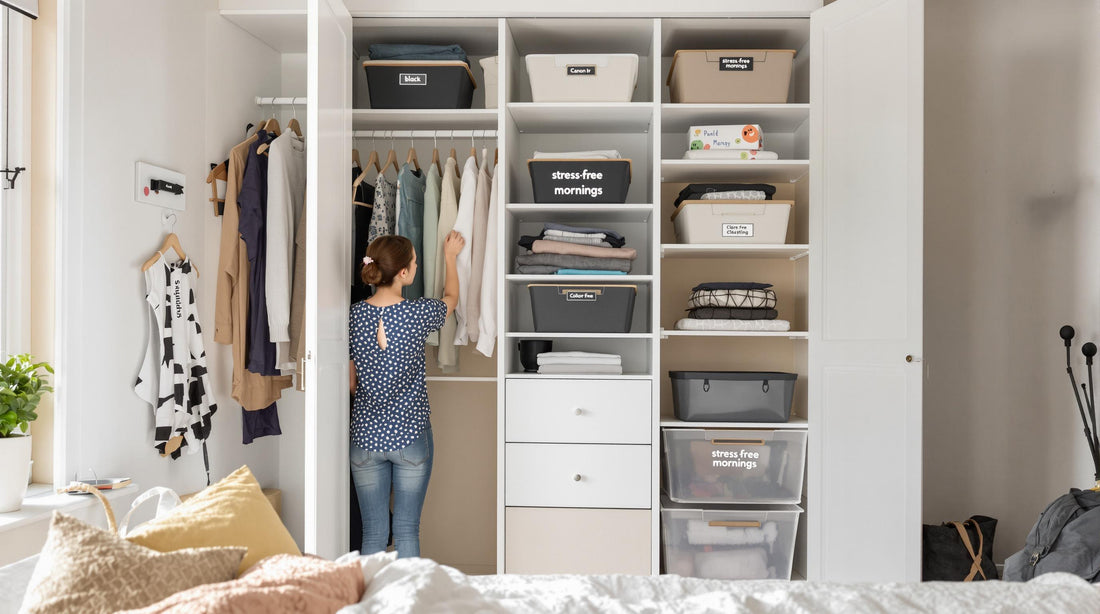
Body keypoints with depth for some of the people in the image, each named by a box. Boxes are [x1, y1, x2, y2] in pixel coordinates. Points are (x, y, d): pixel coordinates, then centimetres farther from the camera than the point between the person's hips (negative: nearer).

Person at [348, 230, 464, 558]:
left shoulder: (353, 316, -6)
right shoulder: (418, 313, -14)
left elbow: (351, 382, 4)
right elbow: (450, 298, 11)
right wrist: (450, 256, 27)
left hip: (365, 436, 2)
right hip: (411, 435, -2)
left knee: (373, 534, 10)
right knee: (407, 531, 7)